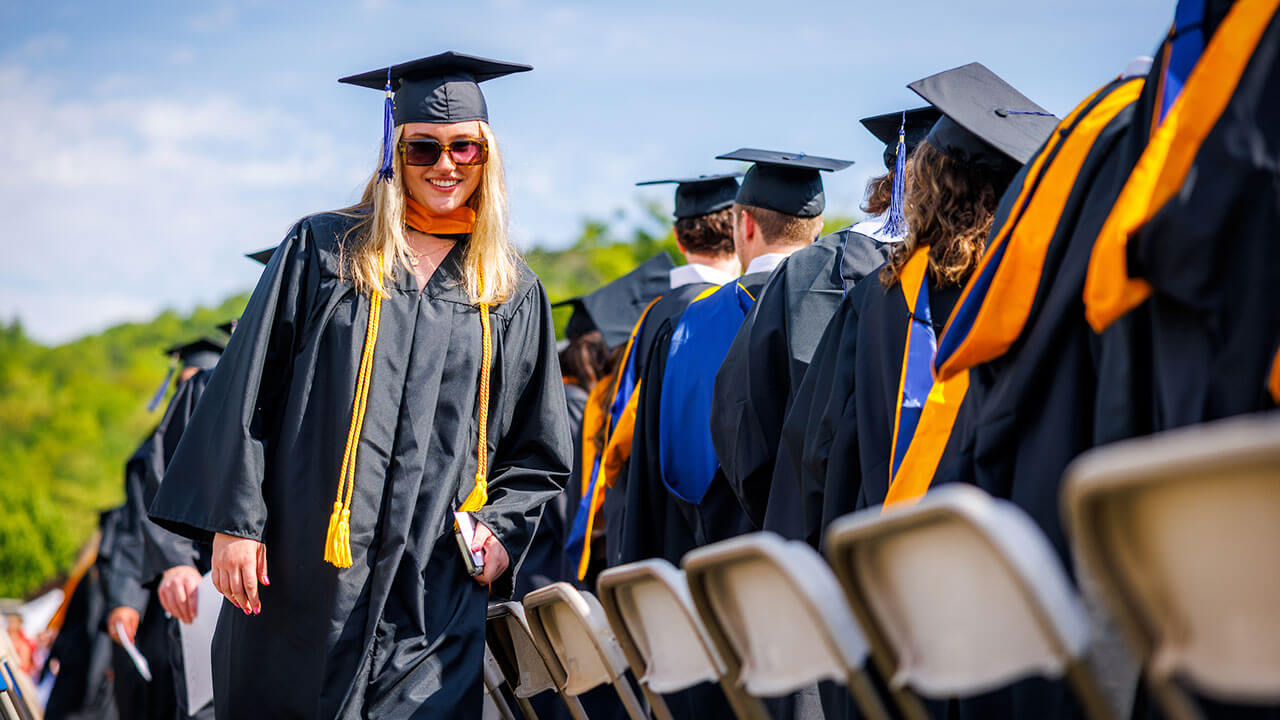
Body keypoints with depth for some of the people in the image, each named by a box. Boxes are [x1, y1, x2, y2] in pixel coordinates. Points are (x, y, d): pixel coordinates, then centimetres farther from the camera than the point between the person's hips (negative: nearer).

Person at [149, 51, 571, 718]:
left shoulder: (513, 295, 11)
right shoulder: (321, 251, 7)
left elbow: (539, 452, 16)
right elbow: (249, 393, 2)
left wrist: (502, 528, -2)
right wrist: (235, 521, -7)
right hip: (302, 573, -1)